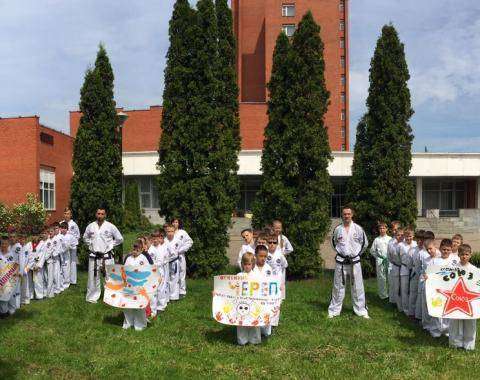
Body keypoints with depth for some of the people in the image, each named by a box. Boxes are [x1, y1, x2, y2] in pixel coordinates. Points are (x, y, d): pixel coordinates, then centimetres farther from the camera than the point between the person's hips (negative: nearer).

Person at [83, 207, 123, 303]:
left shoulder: (110, 226, -4)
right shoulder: (90, 226, 3)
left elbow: (119, 239, 3)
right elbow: (85, 237, 21)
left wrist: (110, 245, 0)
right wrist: (90, 245, 8)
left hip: (107, 256, -2)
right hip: (94, 256, 2)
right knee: (93, 277, 8)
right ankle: (93, 297, 22)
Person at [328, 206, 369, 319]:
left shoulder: (358, 228, -4)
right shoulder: (337, 229, -1)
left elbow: (365, 243, 7)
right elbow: (334, 243, 15)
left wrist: (357, 253, 6)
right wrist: (340, 252, 9)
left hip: (354, 261, 0)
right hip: (341, 262, 1)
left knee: (357, 287, 6)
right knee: (338, 286, 7)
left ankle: (361, 310, 18)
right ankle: (334, 310, 17)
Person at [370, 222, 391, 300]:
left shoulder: (390, 239, 5)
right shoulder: (376, 239, 6)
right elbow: (372, 250, 11)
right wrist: (377, 256, 3)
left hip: (389, 260, 0)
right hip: (380, 260, 0)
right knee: (381, 278, 0)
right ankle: (383, 295, 8)